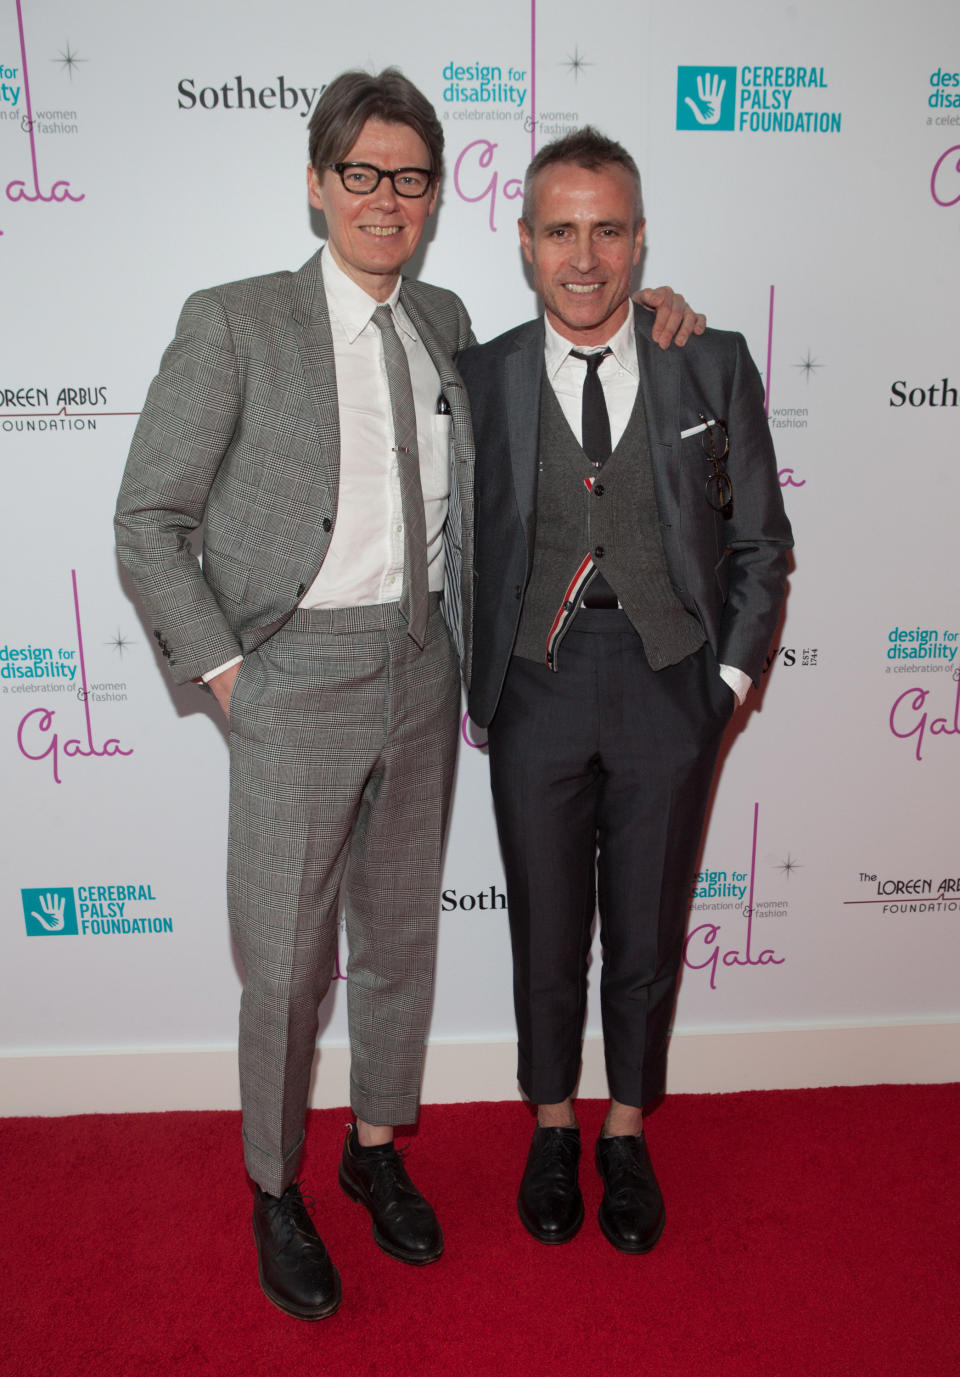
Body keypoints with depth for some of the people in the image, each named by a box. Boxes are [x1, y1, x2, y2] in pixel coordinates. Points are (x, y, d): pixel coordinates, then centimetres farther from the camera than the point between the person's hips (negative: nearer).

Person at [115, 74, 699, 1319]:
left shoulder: (446, 321, 9)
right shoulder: (234, 323, -7)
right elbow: (148, 521, -6)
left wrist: (635, 306, 11)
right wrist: (222, 668, -10)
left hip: (422, 671, 5)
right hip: (299, 680, -5)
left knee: (401, 932, 17)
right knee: (287, 960, 6)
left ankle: (377, 1147, 40)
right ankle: (274, 1187, 32)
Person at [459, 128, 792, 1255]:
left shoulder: (714, 368, 0)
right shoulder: (478, 379, 0)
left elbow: (760, 542, 5)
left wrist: (730, 675, -2)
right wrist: (475, 690, -1)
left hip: (670, 688, 1)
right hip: (535, 690, 0)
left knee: (649, 932, 14)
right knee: (545, 930, 13)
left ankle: (627, 1133, 38)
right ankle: (553, 1126, 38)